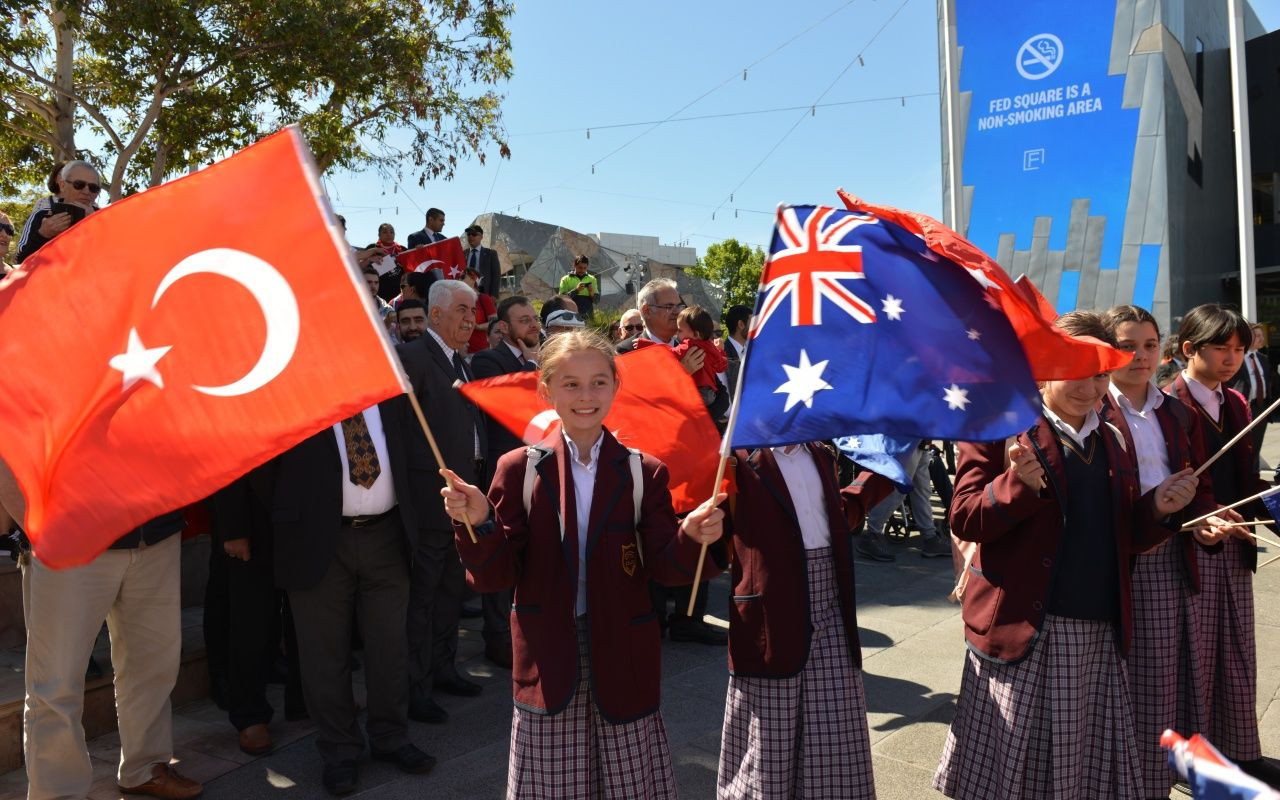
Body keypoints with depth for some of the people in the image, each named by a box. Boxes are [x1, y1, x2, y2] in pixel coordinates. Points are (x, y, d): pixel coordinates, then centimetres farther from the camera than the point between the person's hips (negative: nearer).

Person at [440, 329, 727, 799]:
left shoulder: (644, 473, -1)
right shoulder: (519, 470, -2)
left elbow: (664, 567, -5)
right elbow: (495, 576, -4)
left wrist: (692, 538, -25)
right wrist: (479, 524, -22)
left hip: (622, 662, 1)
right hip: (548, 664, 0)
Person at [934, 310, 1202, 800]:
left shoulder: (1112, 442, 15)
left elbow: (1125, 539, 18)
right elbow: (963, 520, -11)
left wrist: (1159, 510, -2)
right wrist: (1020, 484, -27)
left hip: (1099, 635, 6)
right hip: (1021, 630, -6)